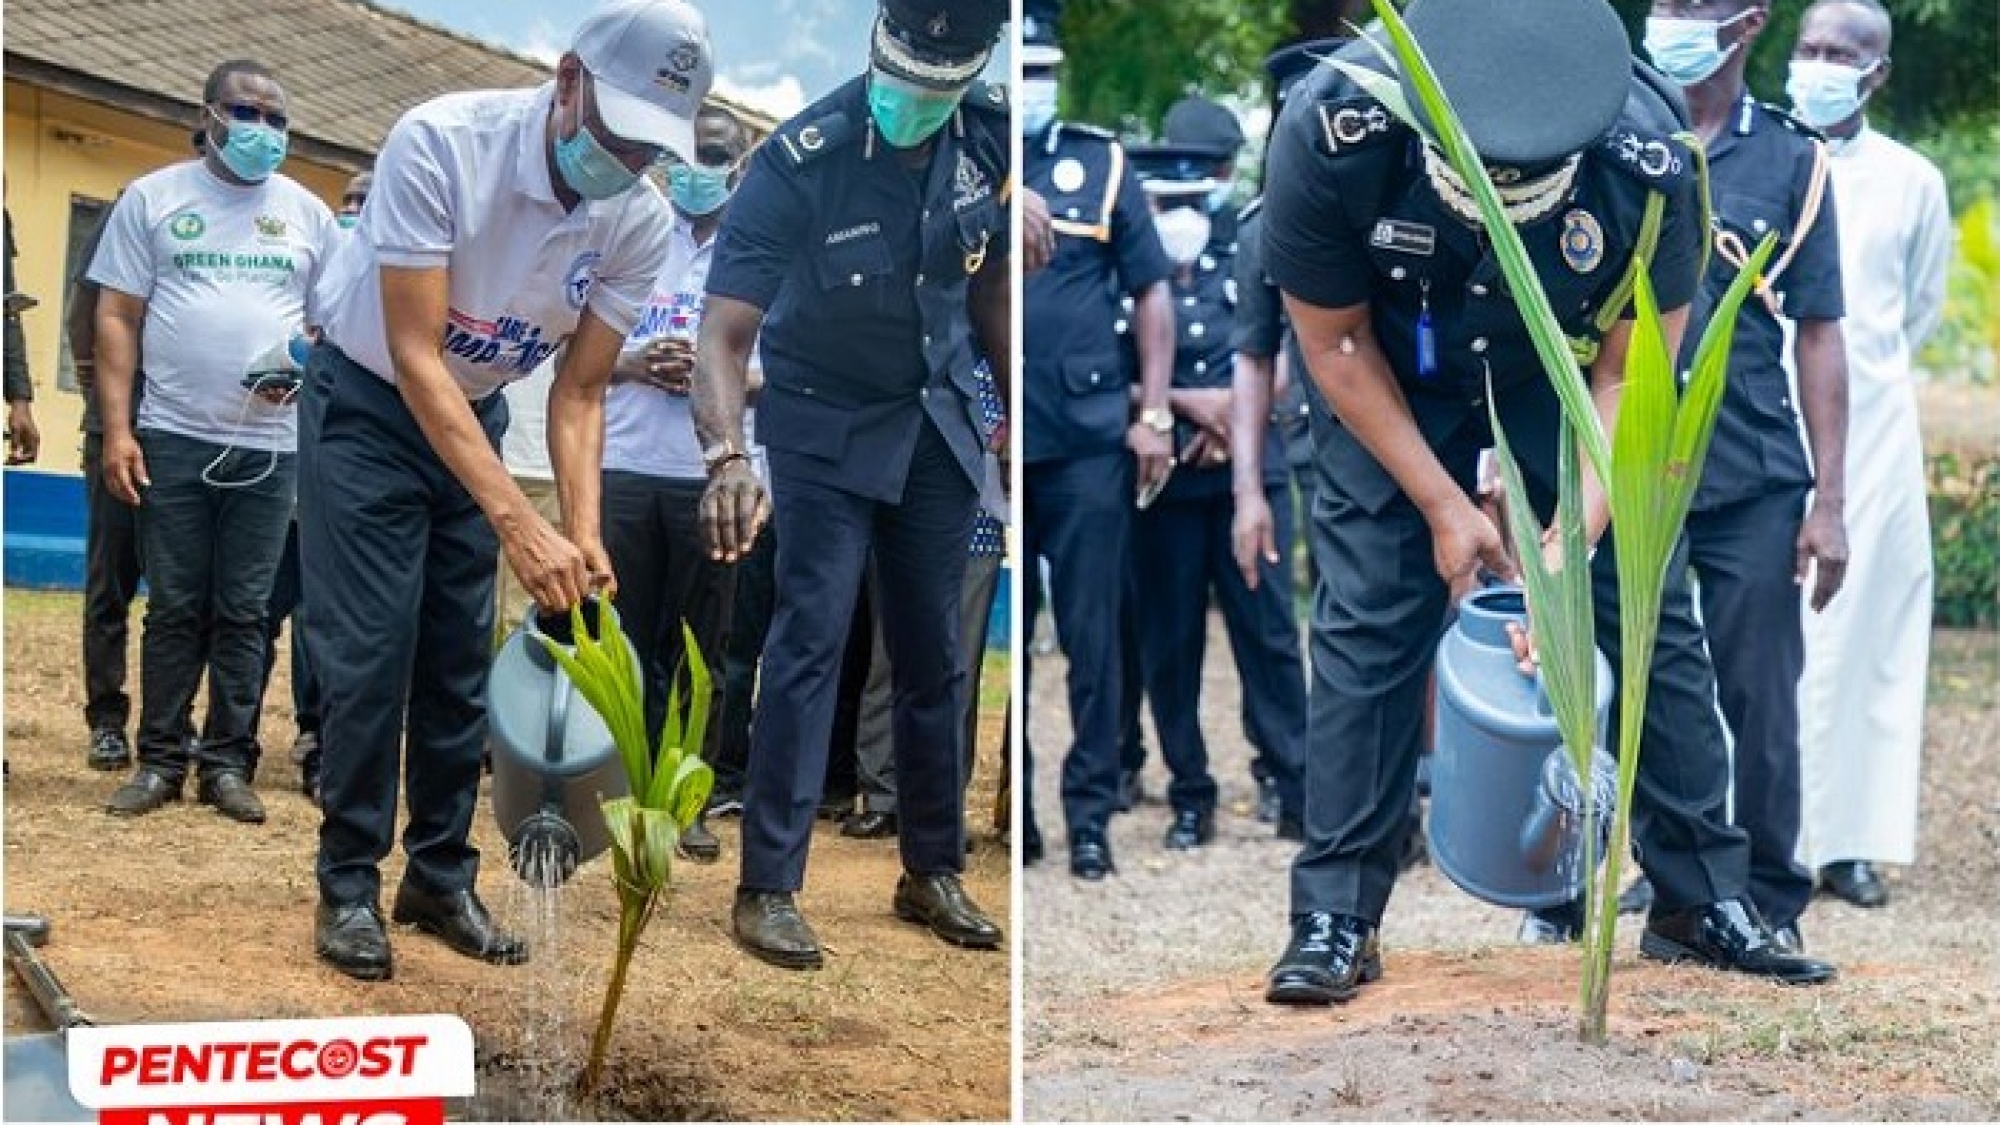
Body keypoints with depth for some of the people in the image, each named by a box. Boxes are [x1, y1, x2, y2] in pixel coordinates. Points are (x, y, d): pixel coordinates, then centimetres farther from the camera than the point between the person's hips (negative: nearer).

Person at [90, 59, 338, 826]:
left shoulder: (308, 214, 10)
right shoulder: (153, 199, 4)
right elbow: (117, 318, 1)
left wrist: (302, 367, -11)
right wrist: (116, 429, -7)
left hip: (269, 446, 1)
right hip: (173, 439, -1)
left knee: (242, 614, 4)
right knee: (174, 610, 2)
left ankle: (227, 763, 9)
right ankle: (160, 760, 9)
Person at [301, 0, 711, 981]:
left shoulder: (641, 222, -16)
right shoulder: (440, 144, -32)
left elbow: (578, 391, -7)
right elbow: (416, 355, -33)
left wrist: (581, 531, -23)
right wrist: (517, 523, -39)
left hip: (474, 420, 5)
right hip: (367, 407, -5)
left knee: (461, 665, 5)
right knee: (368, 653, -9)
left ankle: (441, 878, 16)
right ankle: (348, 886, 2)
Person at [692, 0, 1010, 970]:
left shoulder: (988, 136, -12)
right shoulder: (799, 162, -27)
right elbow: (724, 332, -32)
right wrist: (728, 456, -47)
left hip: (937, 422, 5)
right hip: (826, 426, -4)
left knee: (934, 652, 10)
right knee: (811, 640, -11)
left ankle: (934, 871, 22)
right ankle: (768, 887, -6)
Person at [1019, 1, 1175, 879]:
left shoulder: (1101, 165, 5)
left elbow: (1150, 293, 6)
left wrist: (1153, 415, 0)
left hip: (1088, 443, 0)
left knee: (1091, 634, 3)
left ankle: (1090, 813, 11)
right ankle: (1005, 807, 17)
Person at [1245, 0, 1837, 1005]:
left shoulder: (1651, 165, -33)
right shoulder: (1331, 131, -35)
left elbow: (1629, 375, -20)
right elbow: (1335, 344, -19)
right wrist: (1443, 507, -19)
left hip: (1565, 378, 1)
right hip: (1394, 381, -1)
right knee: (1367, 619, -9)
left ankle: (1702, 900, 9)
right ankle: (1336, 918, -2)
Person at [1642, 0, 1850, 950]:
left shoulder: (1791, 160, 4)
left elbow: (1818, 337, 4)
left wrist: (1829, 503, 0)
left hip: (1755, 487, -1)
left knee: (1760, 705, 2)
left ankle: (1769, 902, 13)